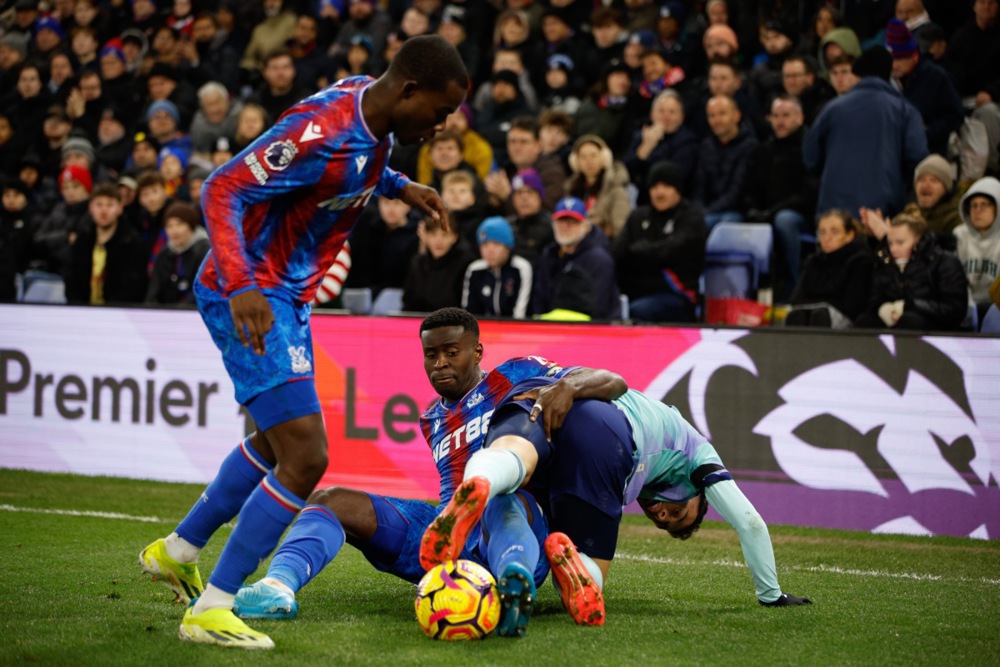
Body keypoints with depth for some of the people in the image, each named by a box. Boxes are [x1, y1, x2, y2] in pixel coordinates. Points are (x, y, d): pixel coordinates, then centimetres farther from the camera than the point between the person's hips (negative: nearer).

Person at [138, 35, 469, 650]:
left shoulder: (371, 111, 1)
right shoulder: (324, 131, -27)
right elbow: (223, 188, -27)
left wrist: (399, 187, 14)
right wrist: (241, 286, -38)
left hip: (288, 295, 11)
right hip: (253, 297, -10)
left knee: (278, 440, 26)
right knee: (306, 459, -16)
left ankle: (176, 552, 43)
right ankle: (211, 612, -9)